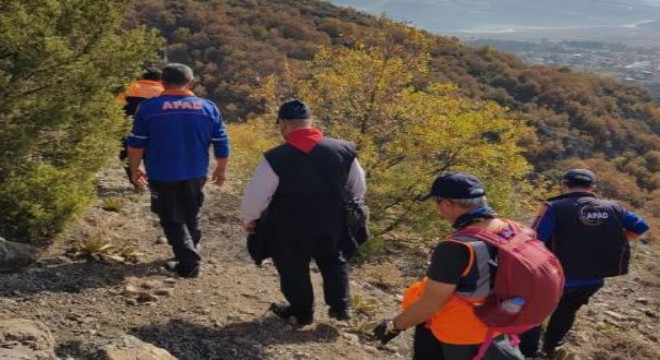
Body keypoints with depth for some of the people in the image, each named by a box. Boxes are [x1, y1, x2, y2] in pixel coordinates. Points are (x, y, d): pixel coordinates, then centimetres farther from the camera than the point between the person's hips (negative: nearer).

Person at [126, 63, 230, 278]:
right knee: (191, 217, 22)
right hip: (195, 176, 3)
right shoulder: (208, 107, -2)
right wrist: (220, 170, 15)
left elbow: (136, 144, -5)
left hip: (162, 177, -2)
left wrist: (135, 170, 9)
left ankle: (189, 261, -4)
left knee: (173, 220, 9)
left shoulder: (149, 107, -8)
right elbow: (222, 144, 1)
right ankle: (190, 254, 35)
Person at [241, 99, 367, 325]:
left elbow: (255, 196, -14)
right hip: (332, 224, 3)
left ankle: (302, 312, 35)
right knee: (333, 260, 29)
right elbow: (359, 188, 5)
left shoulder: (276, 158, -20)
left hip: (290, 228, -3)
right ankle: (340, 307, 29)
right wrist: (344, 210, 22)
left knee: (293, 268, 21)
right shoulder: (343, 150, -7)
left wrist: (249, 219, 6)